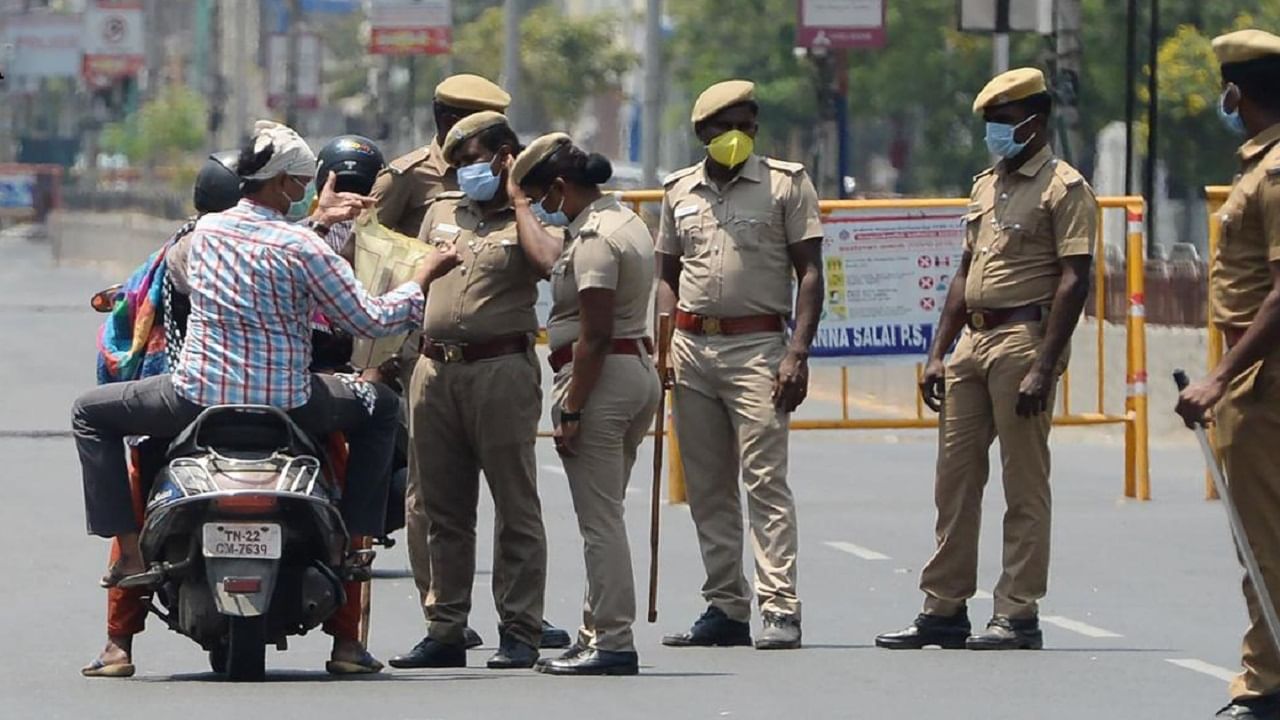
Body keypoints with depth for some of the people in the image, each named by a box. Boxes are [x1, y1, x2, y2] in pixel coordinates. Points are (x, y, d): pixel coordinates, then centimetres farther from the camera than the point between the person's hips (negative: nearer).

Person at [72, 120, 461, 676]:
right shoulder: (303, 250, -11)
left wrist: (316, 223, 29)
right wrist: (423, 278, 8)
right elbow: (370, 321, -6)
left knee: (91, 413, 24)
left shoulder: (207, 230, 2)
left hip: (199, 396, 2)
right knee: (380, 409, 26)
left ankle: (129, 550, 9)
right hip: (286, 402, -2)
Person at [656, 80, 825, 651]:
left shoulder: (786, 184, 2)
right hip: (691, 345, 5)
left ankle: (780, 608, -14)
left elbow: (809, 273, -1)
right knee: (706, 487, 6)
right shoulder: (679, 191, 14)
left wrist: (798, 353, -11)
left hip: (756, 345, -5)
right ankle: (726, 607, 12)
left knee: (765, 480, -12)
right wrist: (663, 346, 7)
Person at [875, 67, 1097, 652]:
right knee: (954, 478, 7)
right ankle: (944, 608, 12)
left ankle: (1018, 615, -2)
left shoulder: (1064, 188, -5)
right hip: (972, 340, 8)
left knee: (1025, 484, -4)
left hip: (1025, 337, -8)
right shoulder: (986, 187, 19)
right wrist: (938, 353, 15)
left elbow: (1073, 282, -12)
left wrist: (1043, 368, -19)